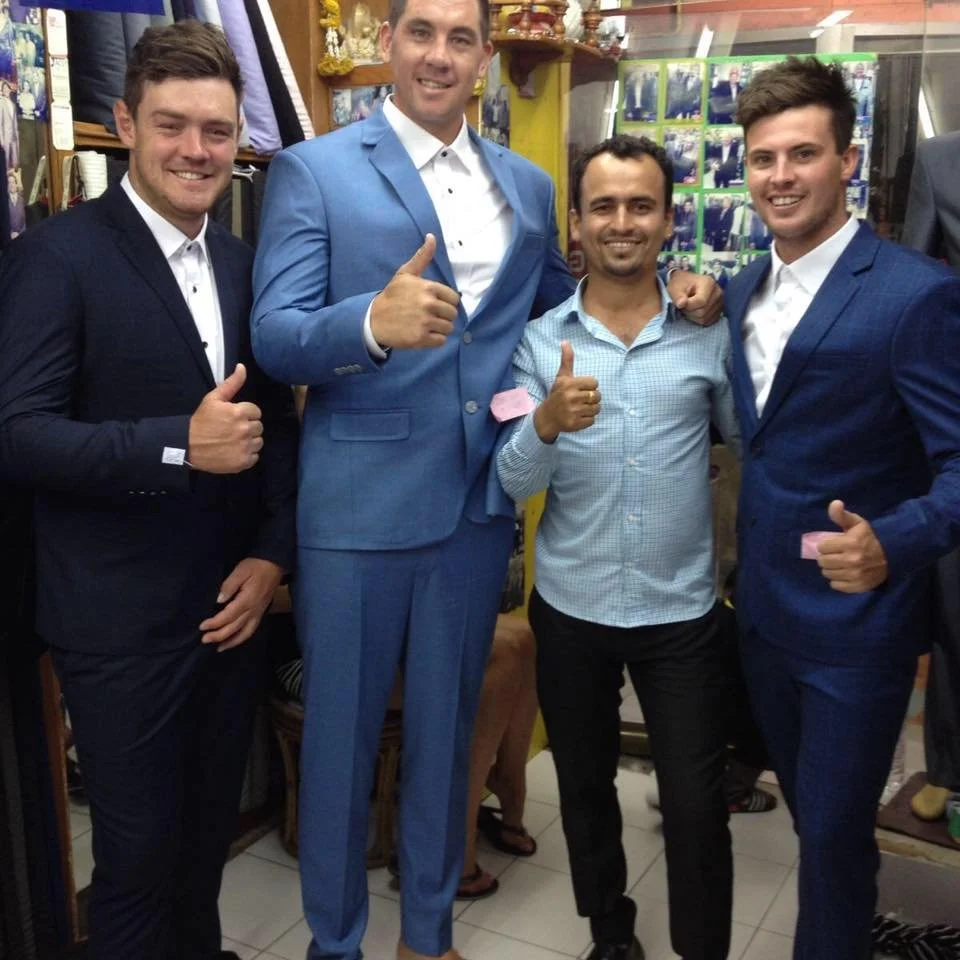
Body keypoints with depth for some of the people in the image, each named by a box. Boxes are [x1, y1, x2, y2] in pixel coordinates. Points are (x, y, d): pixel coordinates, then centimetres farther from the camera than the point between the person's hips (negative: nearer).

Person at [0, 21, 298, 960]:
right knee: (139, 851, 8)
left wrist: (271, 553, -1)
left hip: (232, 605, 6)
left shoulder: (245, 264, 8)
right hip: (120, 621, -5)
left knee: (209, 836, 20)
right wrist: (181, 445, -26)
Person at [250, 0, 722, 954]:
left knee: (445, 728, 18)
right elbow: (272, 337, -13)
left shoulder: (528, 186, 11)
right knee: (341, 733, 9)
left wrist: (667, 290, 6)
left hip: (479, 502, 4)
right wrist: (373, 320, -33)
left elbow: (561, 306, 22)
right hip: (358, 506, -4)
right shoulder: (312, 170, -4)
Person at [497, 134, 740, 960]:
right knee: (585, 789, 18)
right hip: (570, 609, 2)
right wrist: (547, 422, -27)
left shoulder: (709, 333, -3)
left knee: (697, 806, 5)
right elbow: (513, 483, -11)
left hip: (682, 611, -1)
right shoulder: (540, 341, -3)